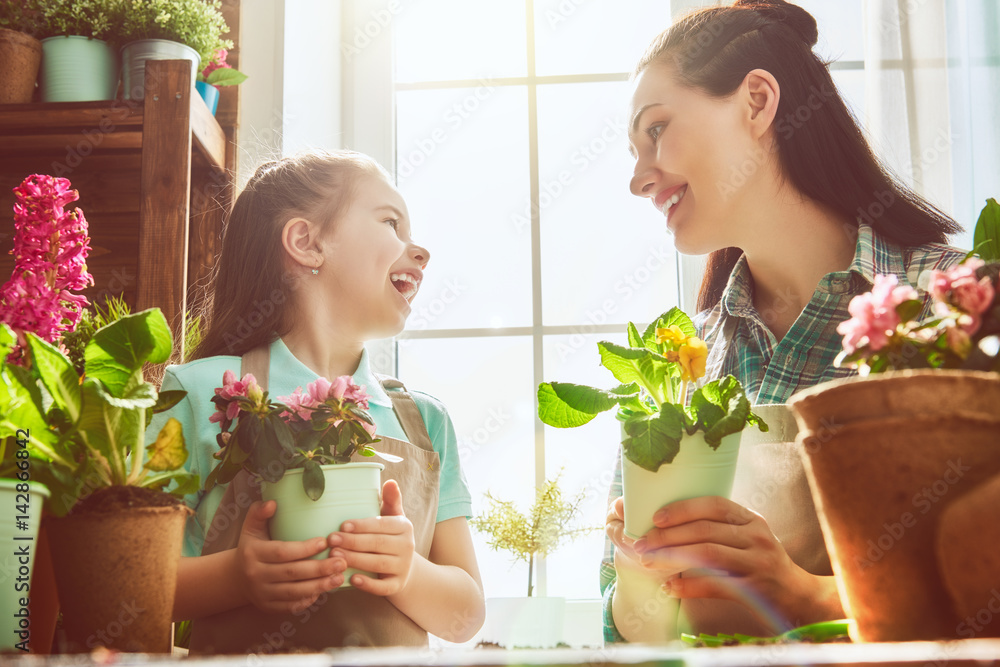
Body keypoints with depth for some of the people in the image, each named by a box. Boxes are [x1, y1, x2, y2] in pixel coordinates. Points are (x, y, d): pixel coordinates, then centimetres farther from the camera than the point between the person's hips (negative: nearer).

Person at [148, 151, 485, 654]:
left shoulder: (425, 422, 11)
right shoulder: (202, 392, 1)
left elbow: (465, 617, 8)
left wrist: (409, 573, -11)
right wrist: (237, 576, -17)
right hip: (239, 654, -3)